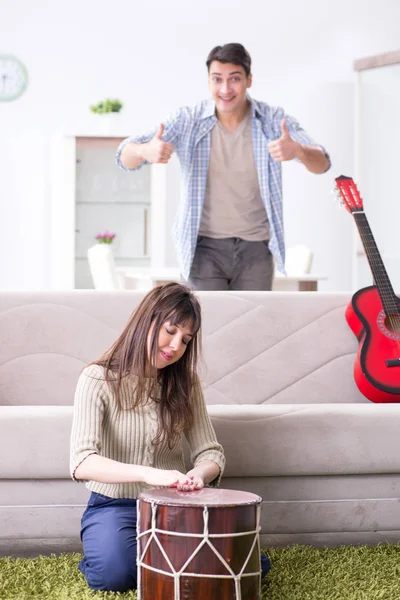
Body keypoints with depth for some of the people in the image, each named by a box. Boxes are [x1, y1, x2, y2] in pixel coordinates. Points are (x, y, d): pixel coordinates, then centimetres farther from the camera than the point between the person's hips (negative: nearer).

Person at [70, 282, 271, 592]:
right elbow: (82, 462, -25)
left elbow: (211, 452, 0)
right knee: (114, 573, -34)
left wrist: (199, 474, -26)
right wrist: (148, 473, -42)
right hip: (114, 505, -3)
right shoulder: (98, 379, -12)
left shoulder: (185, 383, 3)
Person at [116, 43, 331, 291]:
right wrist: (144, 150, -37)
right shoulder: (188, 121, -7)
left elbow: (321, 164, -15)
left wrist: (297, 150, -40)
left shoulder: (274, 120, -6)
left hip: (256, 249, 1)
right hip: (206, 248, -1)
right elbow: (125, 158, -11)